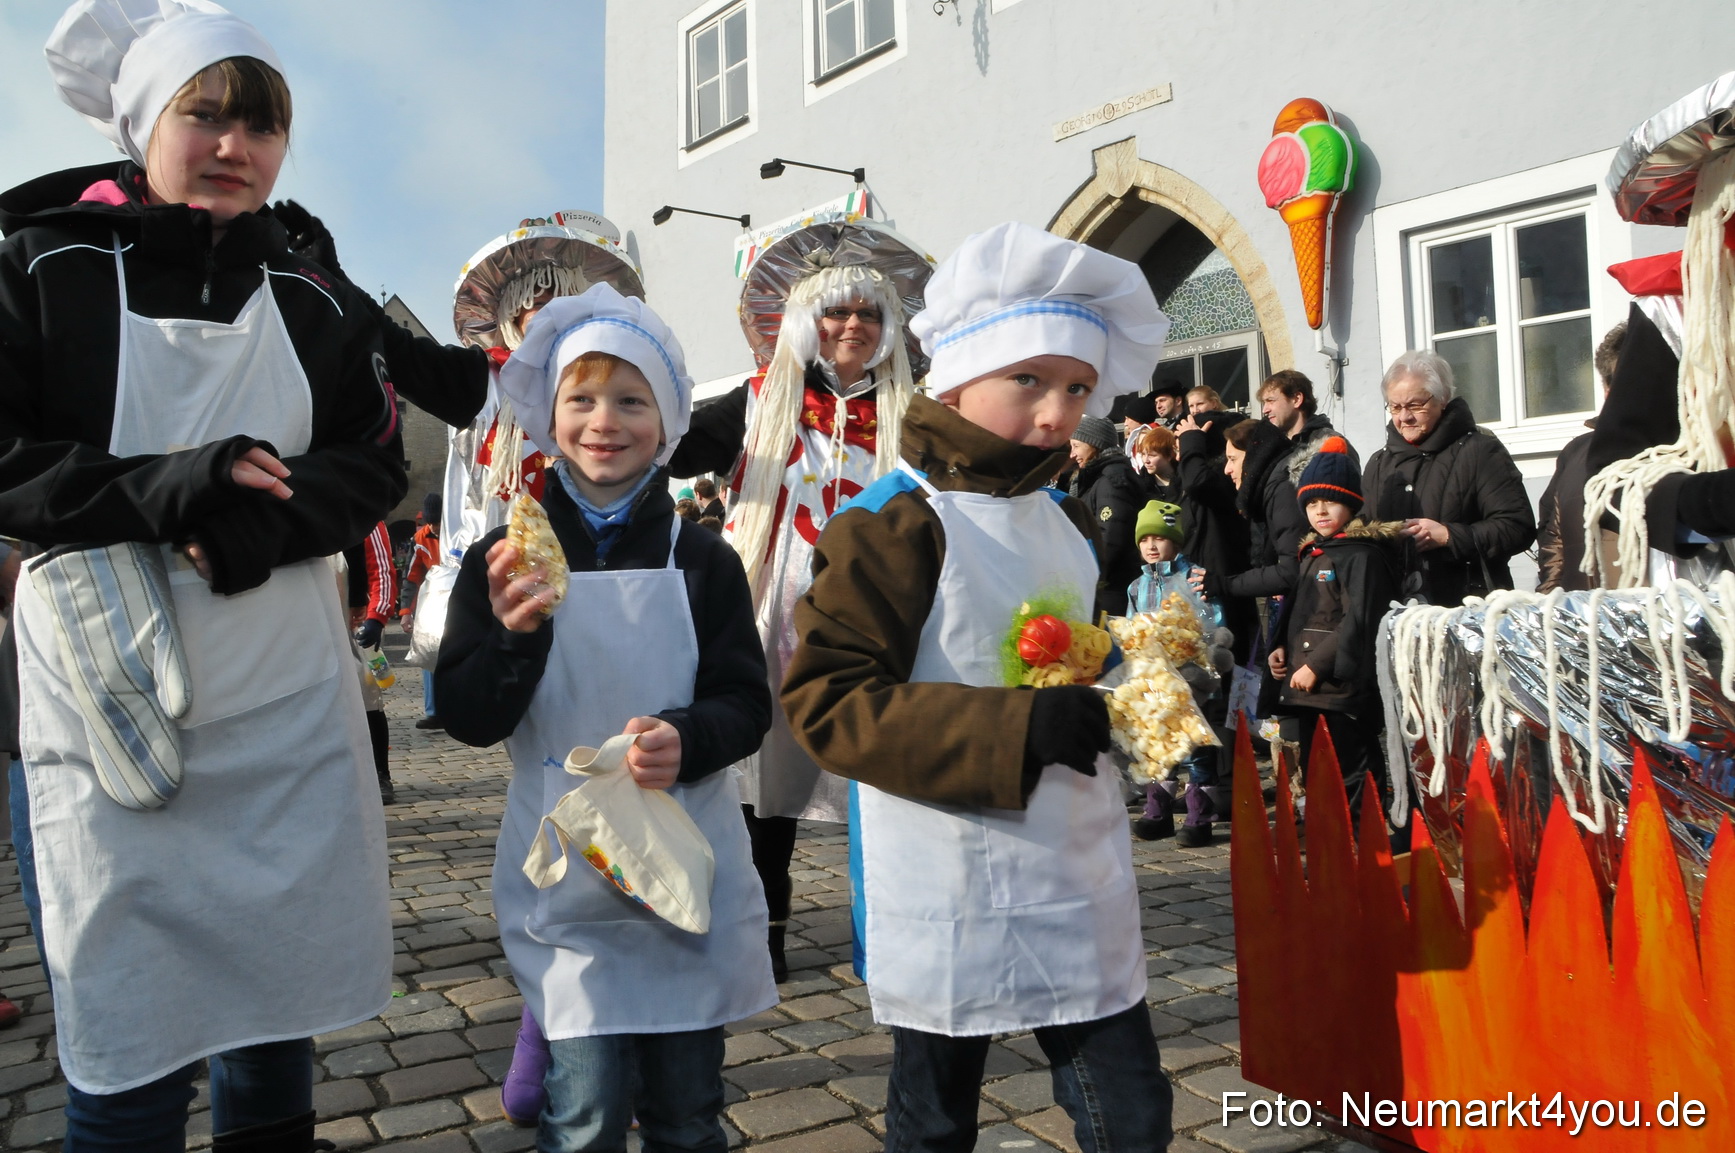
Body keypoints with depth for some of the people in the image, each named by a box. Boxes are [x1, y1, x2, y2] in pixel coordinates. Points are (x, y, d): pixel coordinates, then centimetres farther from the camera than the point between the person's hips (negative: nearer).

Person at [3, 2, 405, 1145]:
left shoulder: (314, 301, 9)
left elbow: (374, 464, 6)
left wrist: (264, 514, -13)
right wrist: (161, 489, -20)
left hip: (289, 700, 3)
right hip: (112, 698, -3)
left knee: (282, 985, 13)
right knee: (129, 1033, 3)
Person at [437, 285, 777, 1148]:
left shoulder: (703, 560, 0)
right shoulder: (506, 559, -1)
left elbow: (748, 703, -1)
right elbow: (467, 719, -4)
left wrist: (685, 739, -22)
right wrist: (514, 635, -23)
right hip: (567, 874, -1)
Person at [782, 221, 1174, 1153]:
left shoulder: (1068, 524, 10)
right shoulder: (895, 527, -15)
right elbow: (826, 702, -22)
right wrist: (1017, 729, -27)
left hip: (1080, 889, 6)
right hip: (952, 902, -6)